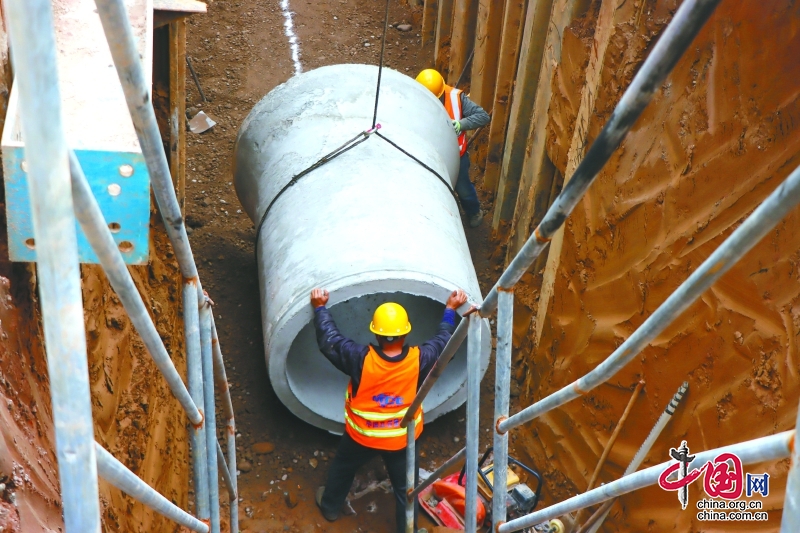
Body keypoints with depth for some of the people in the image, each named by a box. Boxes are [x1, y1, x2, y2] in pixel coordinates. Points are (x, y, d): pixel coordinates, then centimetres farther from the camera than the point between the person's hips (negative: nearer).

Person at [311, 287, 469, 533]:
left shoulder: (361, 359, -31)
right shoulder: (419, 360, -27)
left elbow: (329, 340, -16)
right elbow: (444, 340, -6)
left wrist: (320, 307, -2)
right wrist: (450, 309, 8)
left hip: (361, 435, 1)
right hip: (401, 438, 0)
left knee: (342, 469, 31)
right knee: (406, 489, 21)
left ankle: (329, 506, 56)